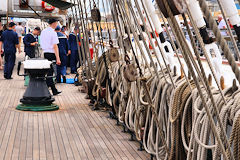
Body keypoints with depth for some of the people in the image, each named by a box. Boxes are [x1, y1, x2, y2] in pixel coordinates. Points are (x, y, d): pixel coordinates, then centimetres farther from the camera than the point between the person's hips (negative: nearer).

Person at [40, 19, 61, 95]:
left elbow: (41, 44, 17)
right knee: (50, 73, -4)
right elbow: (55, 46, -16)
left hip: (45, 53, 8)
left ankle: (54, 91, 17)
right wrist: (58, 58, -17)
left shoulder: (43, 31, 11)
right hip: (51, 54, -8)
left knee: (49, 72, 11)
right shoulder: (53, 33, -12)